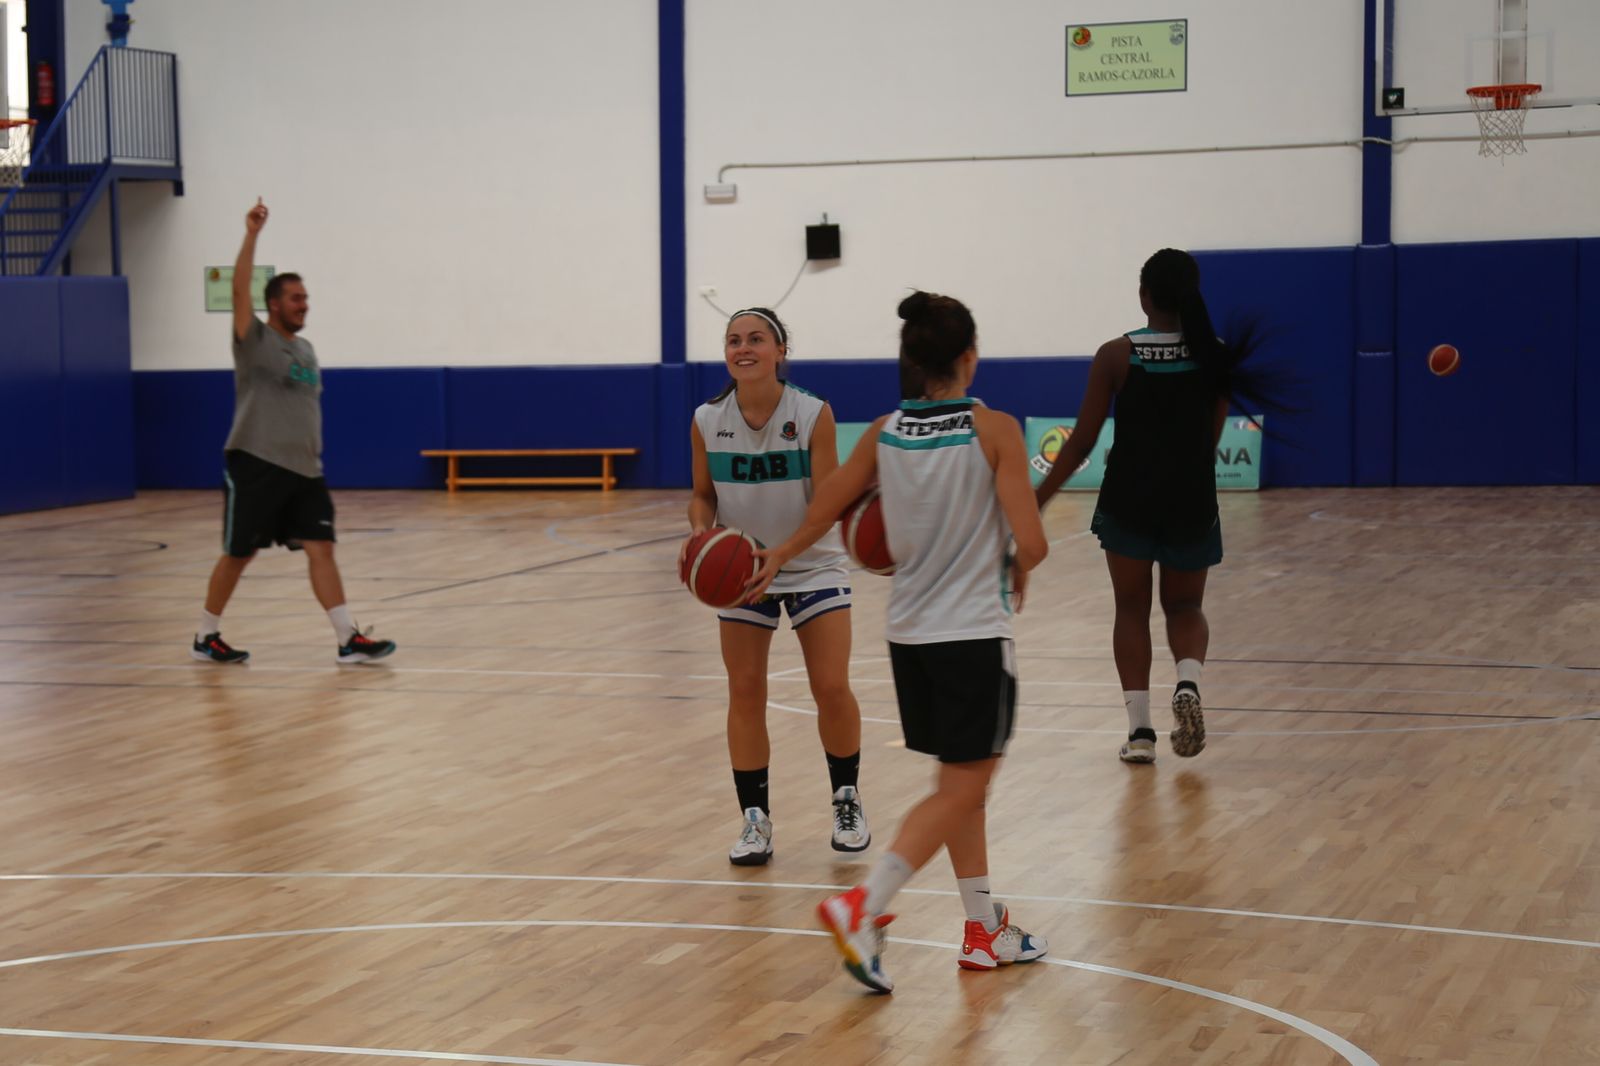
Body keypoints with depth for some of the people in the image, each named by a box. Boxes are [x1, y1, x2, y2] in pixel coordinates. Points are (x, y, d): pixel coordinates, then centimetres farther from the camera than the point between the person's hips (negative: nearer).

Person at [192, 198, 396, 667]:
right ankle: (206, 637, 17)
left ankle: (349, 640, -7)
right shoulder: (254, 340, -6)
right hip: (256, 465, -6)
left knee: (320, 549, -2)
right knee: (238, 555, 2)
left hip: (304, 469, 6)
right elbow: (240, 290, -21)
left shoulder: (305, 348, 14)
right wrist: (251, 234, -29)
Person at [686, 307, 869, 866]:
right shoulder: (708, 421, -9)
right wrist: (701, 530, -19)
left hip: (813, 567, -2)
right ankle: (754, 819, 11)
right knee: (745, 692, -1)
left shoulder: (813, 415, -17)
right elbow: (703, 494, 3)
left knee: (832, 688, -5)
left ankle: (847, 800, 19)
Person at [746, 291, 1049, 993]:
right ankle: (862, 908, -14)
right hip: (975, 633, -6)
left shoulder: (883, 434, 2)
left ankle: (985, 930, 24)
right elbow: (1031, 542, -15)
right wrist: (1018, 571, 8)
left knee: (963, 784, 17)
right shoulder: (995, 430, -12)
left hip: (909, 632, 6)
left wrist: (781, 556, 33)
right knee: (959, 792, -1)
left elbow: (821, 517, 13)